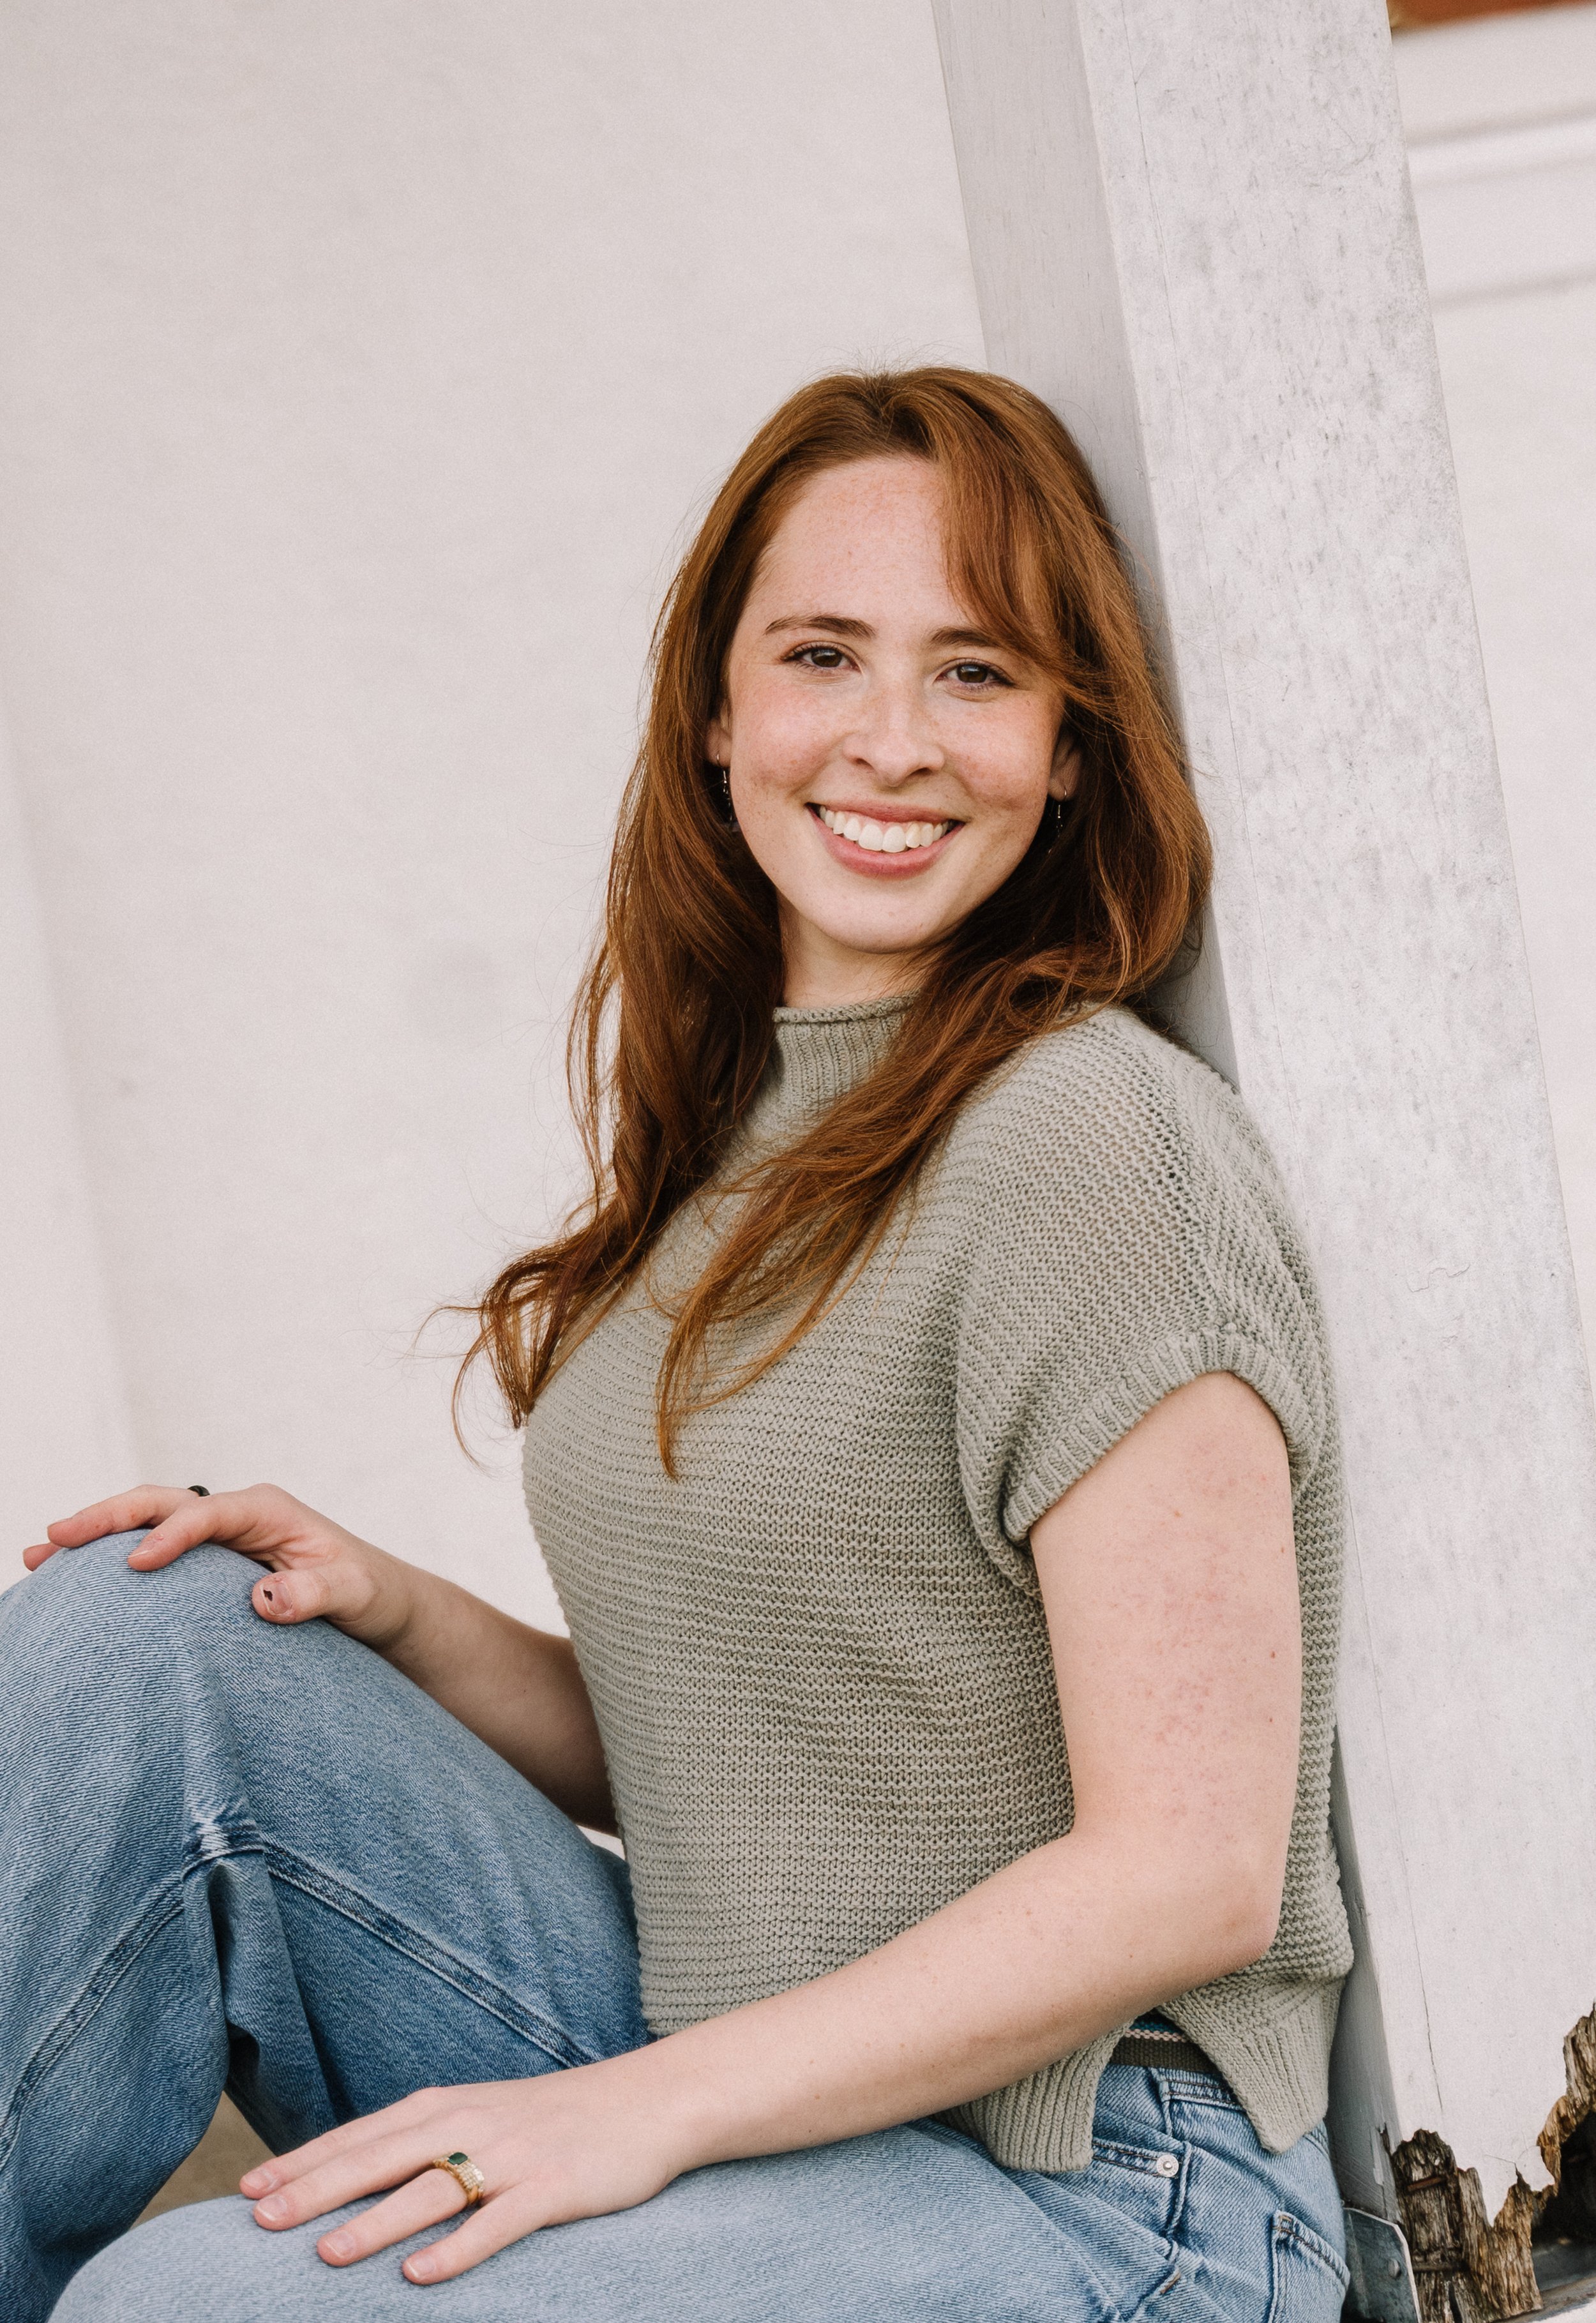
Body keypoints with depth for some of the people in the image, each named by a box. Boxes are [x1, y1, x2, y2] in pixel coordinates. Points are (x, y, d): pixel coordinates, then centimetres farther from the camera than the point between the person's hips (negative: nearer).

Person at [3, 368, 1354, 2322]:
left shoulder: (1091, 1138, -15)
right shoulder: (723, 1130, 10)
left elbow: (1192, 1870, -17)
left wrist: (648, 2102, -18)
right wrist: (400, 1622, -3)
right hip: (727, 2110, 7)